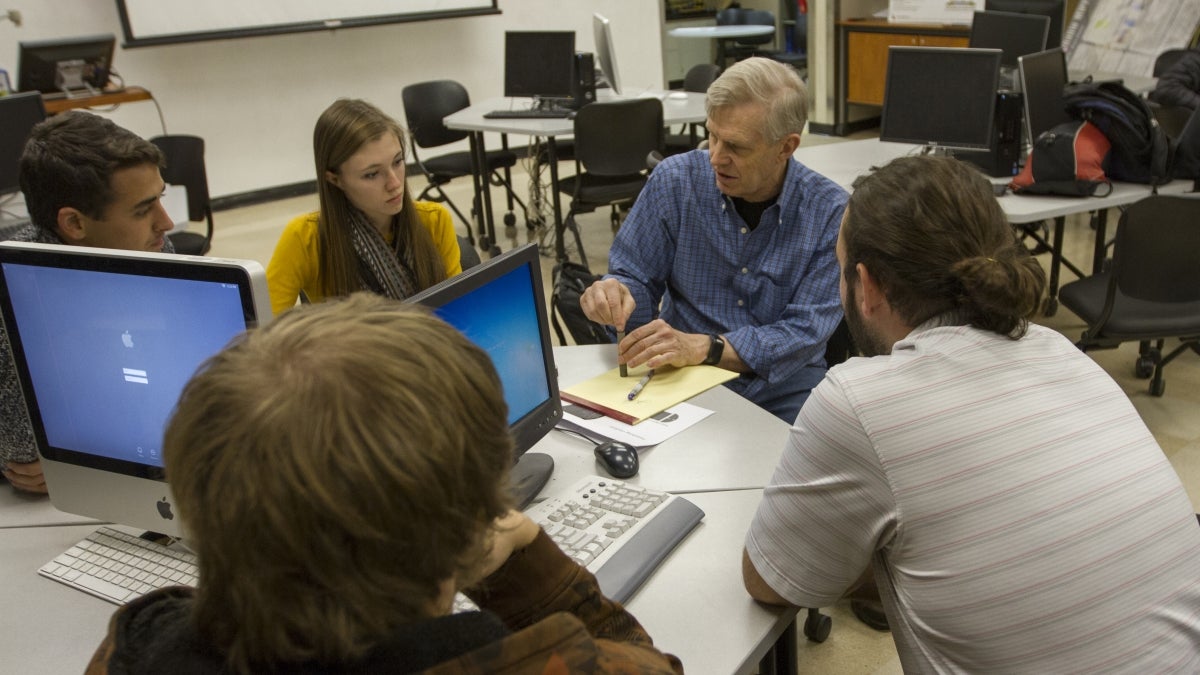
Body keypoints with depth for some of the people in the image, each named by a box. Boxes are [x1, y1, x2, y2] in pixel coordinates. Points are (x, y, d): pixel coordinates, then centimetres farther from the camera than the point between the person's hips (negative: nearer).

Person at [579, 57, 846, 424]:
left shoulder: (831, 213, -9)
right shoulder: (674, 181, -4)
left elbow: (805, 332, -13)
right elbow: (636, 280, 4)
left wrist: (702, 347, -27)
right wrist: (616, 293, -21)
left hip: (782, 398, 0)